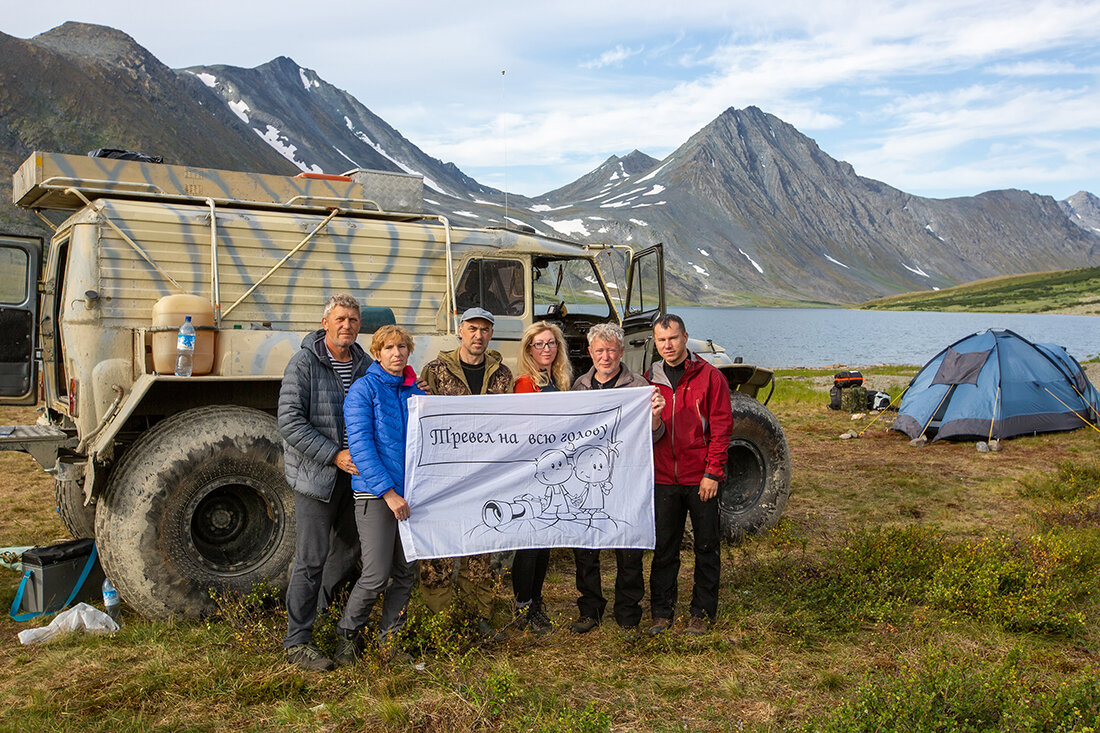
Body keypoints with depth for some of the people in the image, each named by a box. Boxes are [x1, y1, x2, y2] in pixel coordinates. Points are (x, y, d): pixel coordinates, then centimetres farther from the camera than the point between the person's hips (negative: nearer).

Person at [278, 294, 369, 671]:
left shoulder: (365, 364, 7)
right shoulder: (304, 363, -10)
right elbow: (290, 422, -16)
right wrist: (335, 455, -22)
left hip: (353, 473, 6)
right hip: (314, 474, -6)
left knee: (349, 546, 18)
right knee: (312, 558, -4)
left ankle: (320, 605, 42)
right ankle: (297, 641, 8)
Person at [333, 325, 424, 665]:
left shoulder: (416, 394, 12)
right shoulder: (363, 389, -4)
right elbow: (360, 445, -12)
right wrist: (387, 491, -19)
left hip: (411, 494, 6)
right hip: (375, 495, -6)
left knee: (406, 573, 9)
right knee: (376, 575, -7)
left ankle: (389, 638, 25)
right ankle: (347, 634, 17)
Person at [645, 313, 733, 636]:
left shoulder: (709, 376, -3)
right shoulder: (650, 379, 8)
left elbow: (721, 427, -6)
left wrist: (713, 473, -11)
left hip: (700, 479, -3)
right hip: (663, 479, 3)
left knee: (707, 547, 7)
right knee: (663, 547, 8)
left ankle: (702, 613, 21)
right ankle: (661, 612, 20)